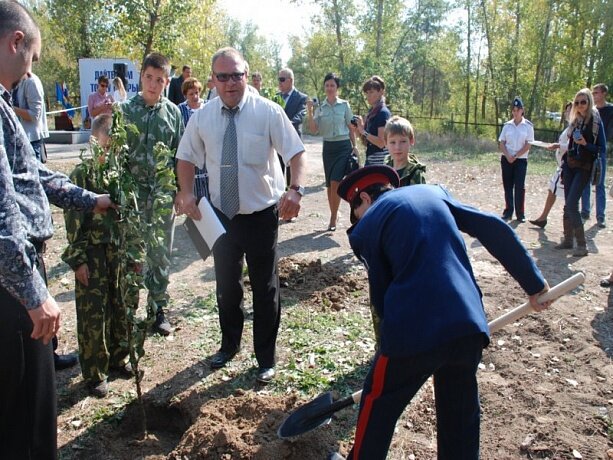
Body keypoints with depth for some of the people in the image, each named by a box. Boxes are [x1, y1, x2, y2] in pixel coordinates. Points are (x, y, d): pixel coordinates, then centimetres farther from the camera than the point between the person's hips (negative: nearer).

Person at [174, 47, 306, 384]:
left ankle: (266, 359, 26)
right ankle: (229, 344, 42)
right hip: (221, 214, 4)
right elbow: (186, 157, 10)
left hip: (261, 214, -3)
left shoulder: (268, 112, -11)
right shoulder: (202, 117, -1)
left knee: (265, 289, 7)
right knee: (226, 285, 18)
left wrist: (295, 189, -30)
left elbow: (295, 152, -13)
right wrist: (186, 194, -7)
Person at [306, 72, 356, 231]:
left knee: (335, 182, -12)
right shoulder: (320, 107, 5)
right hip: (328, 147, 3)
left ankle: (333, 217, -1)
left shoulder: (344, 105, 0)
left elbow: (350, 128, 5)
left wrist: (354, 147, 2)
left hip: (343, 146, -3)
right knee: (329, 184, 8)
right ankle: (334, 215, 21)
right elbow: (314, 130, -1)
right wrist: (309, 112, -12)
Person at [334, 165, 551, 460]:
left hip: (413, 330, -4)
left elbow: (380, 295, 5)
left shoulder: (366, 227, 5)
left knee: (378, 406, 20)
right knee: (460, 412, 24)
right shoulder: (433, 192, 17)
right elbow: (495, 230, 9)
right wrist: (533, 283, 12)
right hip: (469, 325, 5)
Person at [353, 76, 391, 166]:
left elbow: (381, 143, -19)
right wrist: (358, 130, -1)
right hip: (370, 158, 8)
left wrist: (363, 131, -19)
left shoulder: (383, 113, -11)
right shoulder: (371, 112, 13)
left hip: (379, 160, -8)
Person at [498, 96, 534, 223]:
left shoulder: (528, 126, -2)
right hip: (506, 159, 3)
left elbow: (527, 145, -6)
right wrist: (508, 156, -11)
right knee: (508, 186, 5)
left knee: (520, 187, -5)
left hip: (521, 160, -3)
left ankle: (520, 214, 1)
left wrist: (515, 156, -14)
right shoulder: (507, 125, 6)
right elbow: (501, 143, 4)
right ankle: (508, 211, 14)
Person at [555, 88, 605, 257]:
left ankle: (582, 245, -11)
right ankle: (568, 240, 15)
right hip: (570, 165, 6)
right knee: (568, 204, 7)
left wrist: (585, 143, -23)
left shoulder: (596, 121, -6)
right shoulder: (574, 121, 11)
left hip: (584, 167, -6)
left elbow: (602, 149, -7)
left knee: (571, 204, -15)